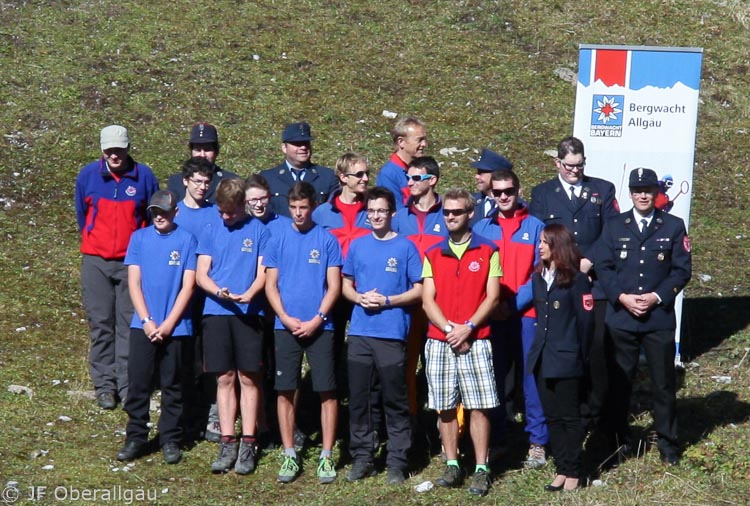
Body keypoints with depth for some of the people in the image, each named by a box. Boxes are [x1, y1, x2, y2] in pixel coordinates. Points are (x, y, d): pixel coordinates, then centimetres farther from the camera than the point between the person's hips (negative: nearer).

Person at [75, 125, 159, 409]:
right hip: (96, 262, 1)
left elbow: (155, 217, 10)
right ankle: (104, 386, 8)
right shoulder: (88, 175, 2)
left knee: (131, 323, -2)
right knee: (100, 324, 2)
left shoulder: (144, 176, -1)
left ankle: (128, 385, 3)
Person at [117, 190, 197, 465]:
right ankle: (135, 438, 12)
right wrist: (147, 321, -8)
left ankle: (171, 440, 16)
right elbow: (134, 282, 2)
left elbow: (188, 286, -4)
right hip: (143, 325, 2)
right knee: (138, 383, 2)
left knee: (173, 385, 6)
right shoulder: (139, 238, 4)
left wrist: (168, 324, -10)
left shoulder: (187, 240, -2)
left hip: (176, 327, -1)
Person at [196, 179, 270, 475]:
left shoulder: (258, 231, 2)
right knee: (225, 378, 4)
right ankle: (228, 443, 9)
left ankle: (248, 444, 6)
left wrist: (248, 294, -20)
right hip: (216, 312, 2)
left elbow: (263, 273, 0)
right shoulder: (211, 230, 8)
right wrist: (218, 291, -14)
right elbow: (201, 274, 6)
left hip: (248, 313, -2)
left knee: (248, 377, 0)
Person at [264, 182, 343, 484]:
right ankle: (289, 455, 13)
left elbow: (334, 286, 0)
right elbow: (270, 285, 6)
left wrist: (316, 320, -10)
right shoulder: (279, 239, 6)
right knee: (285, 391, 3)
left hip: (319, 326, -2)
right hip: (285, 326, 2)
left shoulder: (327, 240, 2)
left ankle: (327, 456, 6)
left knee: (327, 391, -2)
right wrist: (287, 319, -7)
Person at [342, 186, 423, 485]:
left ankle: (397, 462, 7)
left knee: (395, 401, 1)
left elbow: (418, 290, 0)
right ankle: (362, 457, 17)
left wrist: (387, 300, -13)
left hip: (392, 334, -3)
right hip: (359, 333, 4)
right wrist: (360, 298, -5)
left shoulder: (405, 247, 0)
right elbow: (346, 285, 16)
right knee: (358, 398, 7)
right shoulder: (358, 245, 11)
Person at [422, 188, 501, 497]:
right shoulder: (432, 255, 11)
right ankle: (452, 466, 12)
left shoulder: (488, 252, 4)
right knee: (445, 407, 4)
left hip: (476, 341, -3)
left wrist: (468, 327, -12)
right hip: (439, 342, 3)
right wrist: (449, 329, -10)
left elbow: (492, 297, -1)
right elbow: (427, 301, 4)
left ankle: (481, 469, 0)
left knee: (479, 406, -4)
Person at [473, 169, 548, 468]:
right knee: (492, 378, 5)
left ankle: (537, 442, 4)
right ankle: (492, 442, 14)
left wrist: (514, 304, -12)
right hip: (490, 316, 2)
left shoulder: (535, 227, 2)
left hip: (526, 313, -2)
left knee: (532, 377, -2)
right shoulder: (481, 228, 10)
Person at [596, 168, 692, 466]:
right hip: (621, 316, 1)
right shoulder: (614, 226, 7)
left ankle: (667, 441, 15)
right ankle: (619, 440, 17)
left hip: (659, 317, -1)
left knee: (663, 382, 4)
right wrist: (622, 297, -11)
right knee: (620, 381, 6)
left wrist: (656, 297, -12)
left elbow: (682, 270, 0)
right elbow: (603, 267, 3)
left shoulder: (674, 226, 4)